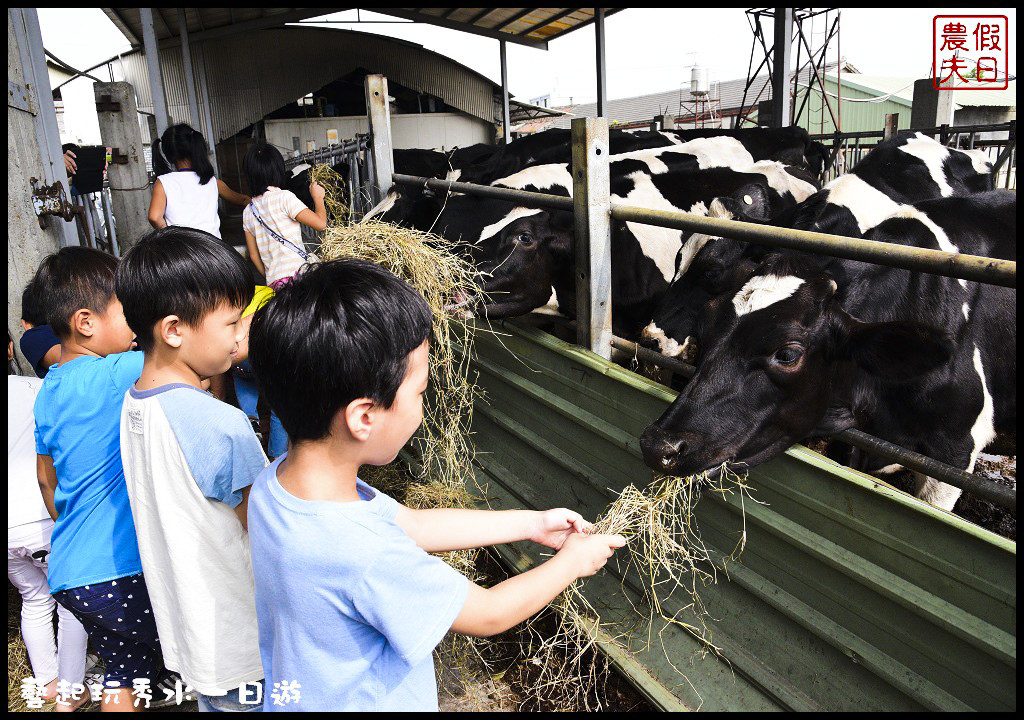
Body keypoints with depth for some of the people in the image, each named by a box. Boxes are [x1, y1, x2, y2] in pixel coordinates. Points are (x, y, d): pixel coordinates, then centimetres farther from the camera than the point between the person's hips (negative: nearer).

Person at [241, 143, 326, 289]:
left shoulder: (248, 211, 14)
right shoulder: (283, 197, -5)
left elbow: (254, 255, 18)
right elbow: (320, 223, -9)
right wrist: (318, 197, 9)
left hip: (273, 281, 6)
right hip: (297, 273, -6)